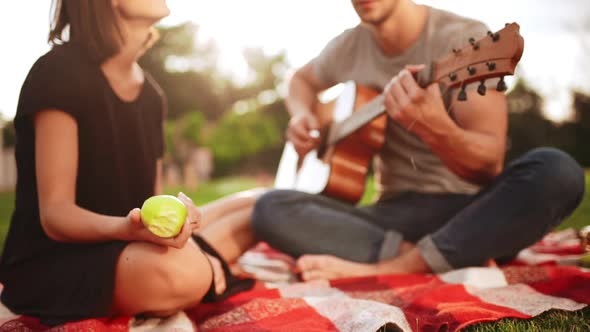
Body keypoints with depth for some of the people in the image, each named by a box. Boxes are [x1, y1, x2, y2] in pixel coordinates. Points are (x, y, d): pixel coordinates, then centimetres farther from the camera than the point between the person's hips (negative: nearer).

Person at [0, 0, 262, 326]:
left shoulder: (150, 93, 6)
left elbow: (151, 197, 8)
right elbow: (55, 213, -19)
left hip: (123, 247, 7)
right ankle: (200, 256, -6)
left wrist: (175, 215, -16)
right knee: (178, 271, -37)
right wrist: (127, 227, -39)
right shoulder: (58, 73, -16)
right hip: (51, 265, -7)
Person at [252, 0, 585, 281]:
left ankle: (392, 268, -27)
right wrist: (302, 116, 5)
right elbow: (302, 80, 27)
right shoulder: (347, 49, 4)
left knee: (557, 171, -32)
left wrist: (434, 128, -39)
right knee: (271, 208, -21)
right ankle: (462, 258, -23)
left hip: (471, 211, -2)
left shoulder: (466, 39, -10)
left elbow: (490, 165, -18)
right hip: (399, 212, 3)